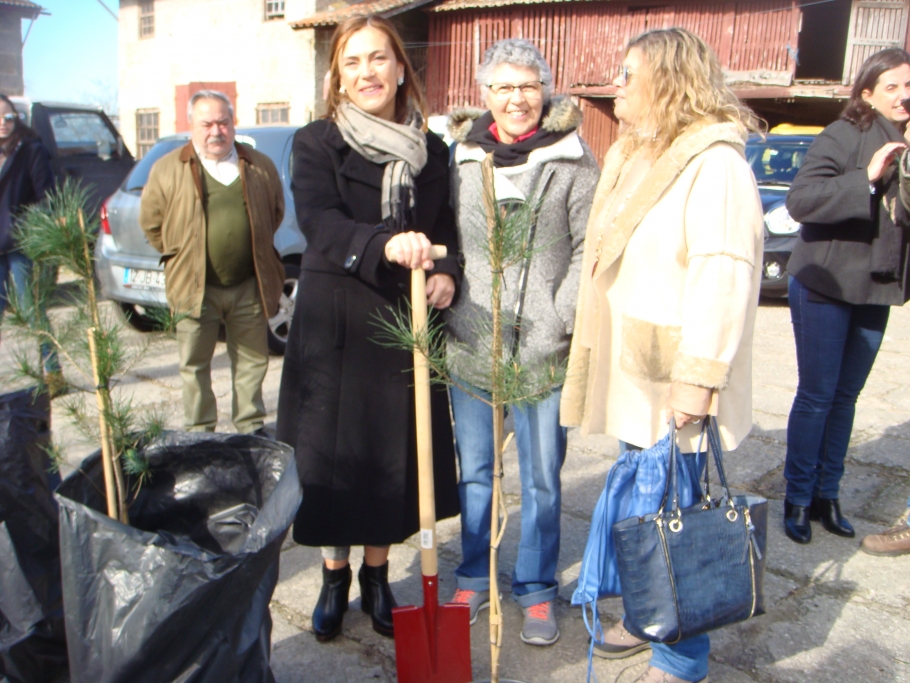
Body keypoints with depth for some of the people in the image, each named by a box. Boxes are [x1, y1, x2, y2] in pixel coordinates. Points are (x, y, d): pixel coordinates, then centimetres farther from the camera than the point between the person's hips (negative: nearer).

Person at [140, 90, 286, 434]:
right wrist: (180, 257, 6)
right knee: (195, 367, 7)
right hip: (196, 288, -1)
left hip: (249, 286, 2)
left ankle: (251, 429, 26)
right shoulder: (168, 169, -1)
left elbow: (276, 211, 17)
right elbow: (151, 222, 6)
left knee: (252, 362, 11)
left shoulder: (260, 166, 4)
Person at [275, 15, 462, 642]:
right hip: (334, 328, -2)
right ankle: (335, 578, 28)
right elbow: (317, 220, -18)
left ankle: (377, 576, 30)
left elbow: (448, 232, 13)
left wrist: (447, 274, -10)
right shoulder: (317, 143, -1)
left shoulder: (432, 151, 9)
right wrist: (384, 243, -37)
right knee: (332, 455, 6)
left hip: (406, 331, 3)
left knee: (396, 456, 9)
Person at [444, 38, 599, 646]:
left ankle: (537, 589, 27)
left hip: (545, 353, -2)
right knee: (474, 472, 15)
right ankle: (474, 579, 33)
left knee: (542, 478, 9)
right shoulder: (462, 158, 7)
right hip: (470, 345, 3)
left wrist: (560, 320, -10)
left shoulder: (574, 161, -1)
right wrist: (446, 310, 3)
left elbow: (588, 249, -2)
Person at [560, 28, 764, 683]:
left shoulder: (714, 161, -14)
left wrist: (699, 376, -26)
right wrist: (591, 347, 19)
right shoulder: (632, 156, 16)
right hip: (630, 371, 9)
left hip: (673, 380, -9)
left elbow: (724, 274, -22)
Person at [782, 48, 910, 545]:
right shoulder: (844, 136, -10)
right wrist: (867, 178, -29)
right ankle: (798, 498, 13)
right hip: (825, 286, -6)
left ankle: (827, 494, 23)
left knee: (846, 396, 12)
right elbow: (799, 199, -23)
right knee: (817, 395, 0)